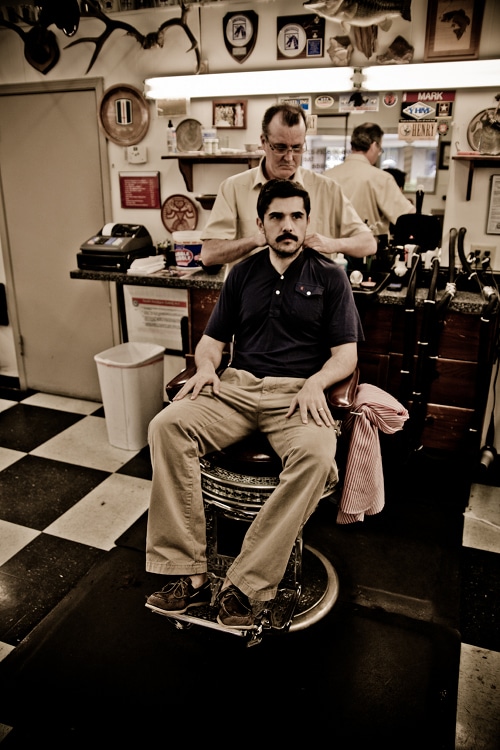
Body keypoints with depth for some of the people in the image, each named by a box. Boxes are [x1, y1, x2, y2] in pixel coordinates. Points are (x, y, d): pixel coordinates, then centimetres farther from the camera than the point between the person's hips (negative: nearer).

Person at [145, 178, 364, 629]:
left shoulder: (329, 277, 10)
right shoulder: (242, 274, 19)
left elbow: (346, 354, 4)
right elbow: (214, 338, 20)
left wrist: (315, 382, -17)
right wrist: (206, 365, -4)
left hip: (297, 393, -2)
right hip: (236, 387, 3)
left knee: (316, 453, -36)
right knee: (167, 425, -24)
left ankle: (246, 585, -24)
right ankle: (188, 574, -20)